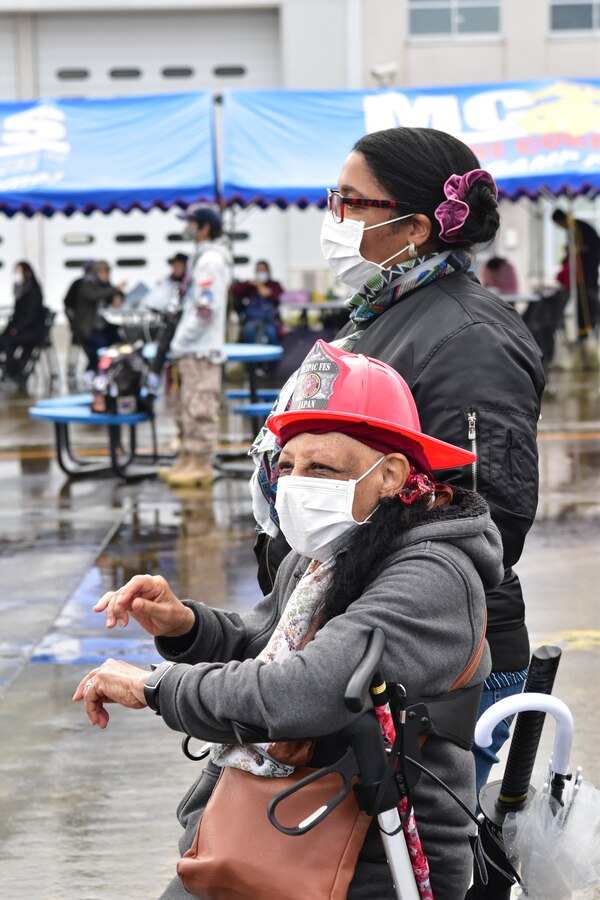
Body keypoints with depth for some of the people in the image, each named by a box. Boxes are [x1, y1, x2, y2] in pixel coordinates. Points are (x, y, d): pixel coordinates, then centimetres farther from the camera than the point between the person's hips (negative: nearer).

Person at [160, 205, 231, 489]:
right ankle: (188, 461, 19)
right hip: (192, 350, 10)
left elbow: (206, 310, -19)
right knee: (187, 409, 13)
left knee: (200, 407, -8)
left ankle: (201, 466, -6)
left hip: (202, 349, -10)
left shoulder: (211, 260, -13)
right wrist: (179, 342, 17)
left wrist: (181, 343, -16)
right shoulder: (203, 258, 19)